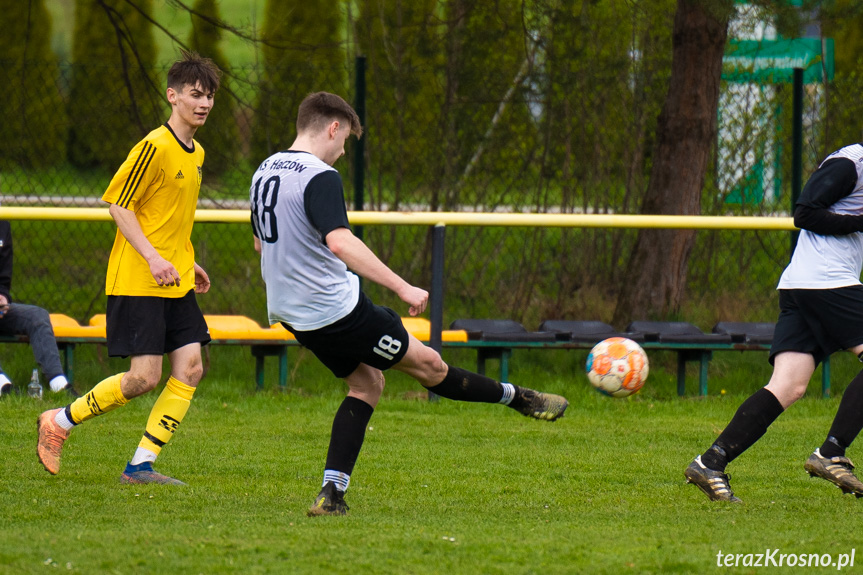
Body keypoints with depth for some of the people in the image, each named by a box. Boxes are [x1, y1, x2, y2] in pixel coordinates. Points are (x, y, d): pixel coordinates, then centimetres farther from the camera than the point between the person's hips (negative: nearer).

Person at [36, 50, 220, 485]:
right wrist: (153, 258, -22)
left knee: (190, 368, -4)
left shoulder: (196, 154, 14)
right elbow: (119, 205, -14)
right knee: (145, 376, -11)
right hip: (137, 282, -8)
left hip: (175, 283, 8)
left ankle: (141, 465, 0)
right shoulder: (155, 147, -13)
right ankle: (59, 422, 9)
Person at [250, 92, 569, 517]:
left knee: (366, 382, 17)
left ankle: (331, 491, 4)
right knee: (425, 363, 7)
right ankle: (516, 398, 23)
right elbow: (340, 242, -35)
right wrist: (402, 288, -35)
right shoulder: (320, 178, -20)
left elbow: (261, 242, 23)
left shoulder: (265, 171, 9)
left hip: (289, 312, 9)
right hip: (336, 307, -9)